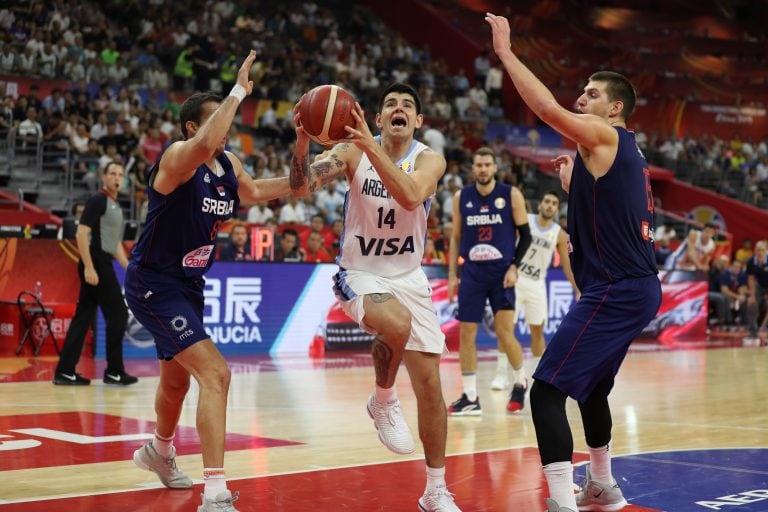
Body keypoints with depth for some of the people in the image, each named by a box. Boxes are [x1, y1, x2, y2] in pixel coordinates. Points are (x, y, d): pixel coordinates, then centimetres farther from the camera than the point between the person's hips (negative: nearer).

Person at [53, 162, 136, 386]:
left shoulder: (116, 207, 19)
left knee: (83, 317, 6)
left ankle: (65, 371, 7)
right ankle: (114, 372, 2)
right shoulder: (98, 200, -9)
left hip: (103, 265, 9)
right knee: (118, 315, -4)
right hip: (95, 264, -9)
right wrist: (89, 267, -23)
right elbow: (81, 234, -17)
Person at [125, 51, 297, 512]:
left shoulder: (230, 165, 2)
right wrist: (238, 92, -38)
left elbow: (253, 191, 21)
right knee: (216, 373, -21)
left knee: (178, 378, 27)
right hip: (154, 284, -9)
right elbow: (204, 145, -45)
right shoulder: (178, 157, -22)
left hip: (188, 283, 9)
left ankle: (160, 452, 55)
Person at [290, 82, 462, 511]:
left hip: (409, 278, 2)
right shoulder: (353, 151, -7)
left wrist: (371, 147, -39)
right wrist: (303, 140, -37)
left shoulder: (430, 160, -8)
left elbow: (410, 196, -30)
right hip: (360, 274, -2)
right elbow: (302, 185, -19)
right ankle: (384, 400, -6)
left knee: (430, 387, 1)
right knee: (397, 325, -37)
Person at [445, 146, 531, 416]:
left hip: (501, 272, -3)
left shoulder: (511, 195, -2)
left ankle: (521, 383, 17)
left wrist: (514, 267, -11)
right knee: (466, 334, 0)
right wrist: (452, 275, 6)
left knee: (505, 332, -8)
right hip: (472, 273, 3)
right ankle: (470, 398, 7)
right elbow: (456, 238, 11)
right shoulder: (461, 197, 5)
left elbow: (525, 235, 1)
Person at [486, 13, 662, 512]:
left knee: (547, 391, -13)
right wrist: (573, 182, 29)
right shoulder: (628, 153, 19)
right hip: (639, 288, 10)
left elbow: (548, 108, -23)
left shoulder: (604, 136, -8)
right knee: (592, 387, 27)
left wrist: (506, 52, -15)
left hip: (615, 292, -10)